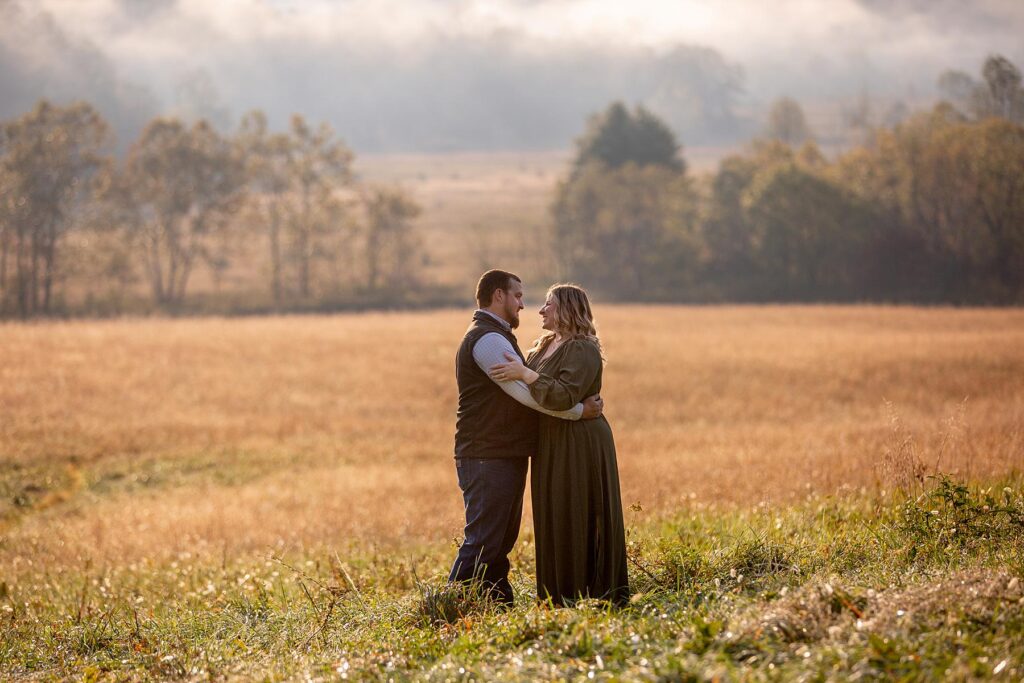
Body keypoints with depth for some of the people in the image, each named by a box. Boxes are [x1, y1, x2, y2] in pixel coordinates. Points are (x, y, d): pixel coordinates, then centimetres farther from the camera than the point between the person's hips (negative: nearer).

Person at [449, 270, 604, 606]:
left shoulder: (496, 338, 23)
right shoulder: (487, 339, -14)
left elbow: (522, 389, 24)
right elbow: (526, 391, -21)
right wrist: (579, 410, -16)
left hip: (505, 456, 11)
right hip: (488, 459, -11)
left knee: (501, 540, 15)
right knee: (482, 542, -11)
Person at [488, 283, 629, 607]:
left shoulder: (582, 349, -14)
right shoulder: (545, 346, 14)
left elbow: (564, 397, -27)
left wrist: (524, 373, -26)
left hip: (579, 446, -9)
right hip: (552, 447, 9)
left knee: (577, 524, -6)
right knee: (554, 524, 10)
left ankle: (591, 596, 0)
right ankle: (558, 599, 16)